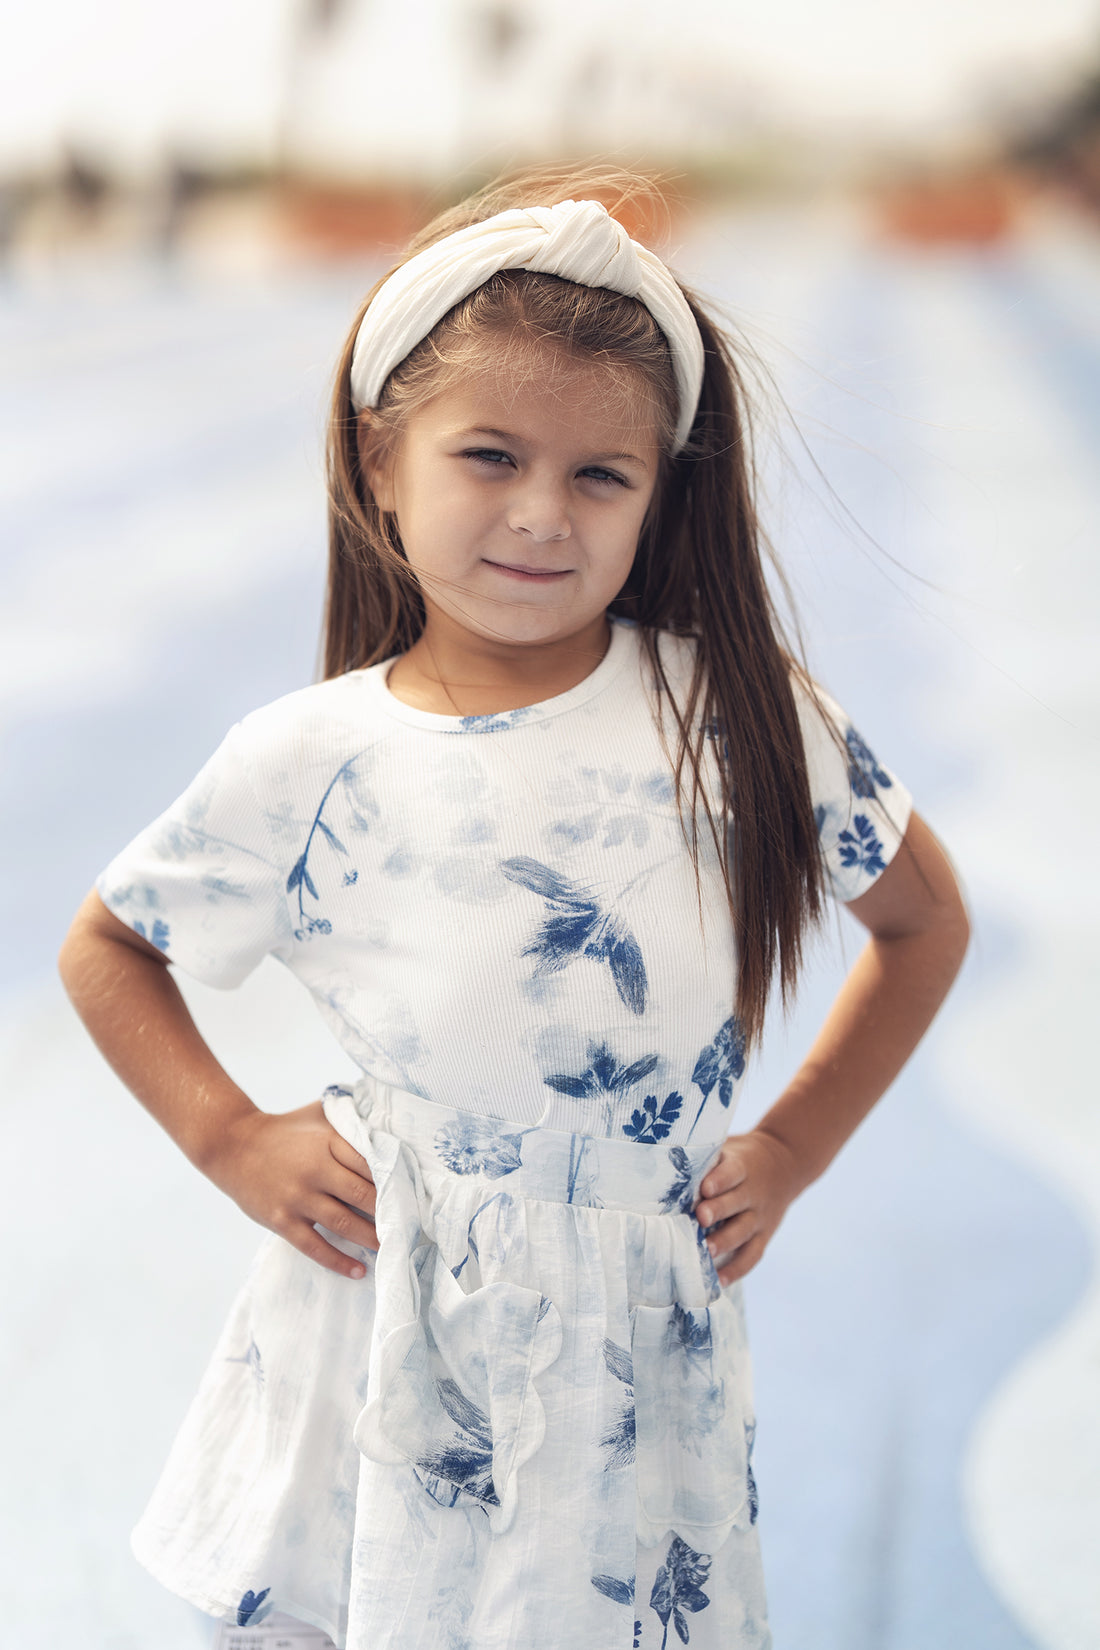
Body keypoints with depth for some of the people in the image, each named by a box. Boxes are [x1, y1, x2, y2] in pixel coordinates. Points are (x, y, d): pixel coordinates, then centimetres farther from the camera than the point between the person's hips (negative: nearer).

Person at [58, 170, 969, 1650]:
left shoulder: (737, 709, -9)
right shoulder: (307, 765, -9)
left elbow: (926, 918, 6)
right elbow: (105, 945, 8)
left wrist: (797, 1144, 0)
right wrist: (231, 1141, -2)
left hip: (639, 1339, 0)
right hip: (390, 1342, 0)